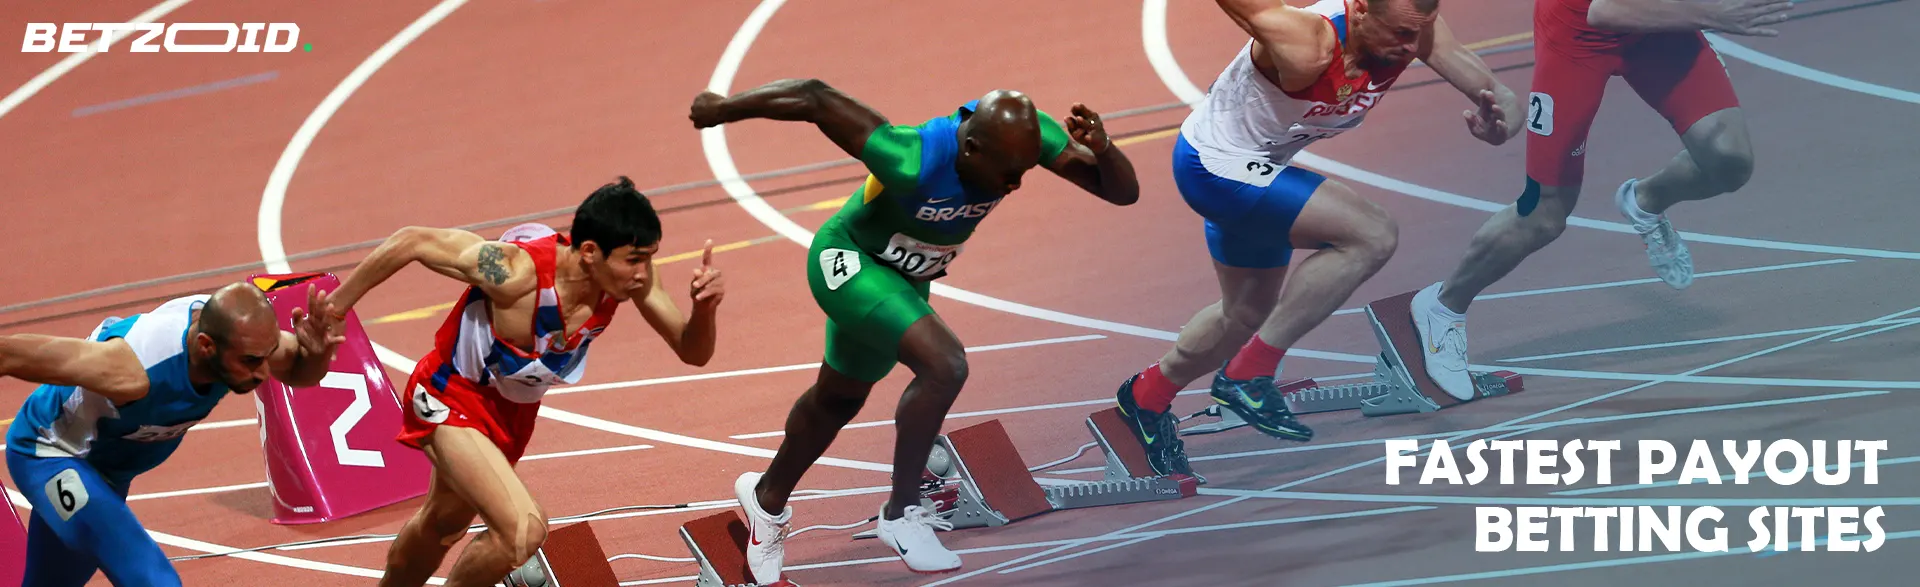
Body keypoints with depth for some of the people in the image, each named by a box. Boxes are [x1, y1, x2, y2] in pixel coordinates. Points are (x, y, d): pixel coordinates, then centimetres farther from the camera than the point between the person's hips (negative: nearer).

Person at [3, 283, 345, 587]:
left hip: (108, 467, 8)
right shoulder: (130, 370, -43)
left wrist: (316, 352, -31)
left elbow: (299, 372, -8)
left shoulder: (238, 330, -25)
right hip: (49, 453, -7)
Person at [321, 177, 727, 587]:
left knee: (445, 524, 28)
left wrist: (705, 308, -37)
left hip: (516, 409, 7)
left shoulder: (629, 272, -22)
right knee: (524, 530, -26)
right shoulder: (517, 271, -38)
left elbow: (692, 352, -14)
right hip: (451, 398, -7)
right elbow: (411, 242, -29)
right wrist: (330, 313, -20)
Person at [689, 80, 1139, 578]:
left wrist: (1101, 150, -45)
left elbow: (1124, 192, -22)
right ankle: (901, 514, -12)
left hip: (904, 278, 7)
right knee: (944, 365, -29)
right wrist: (723, 108, -19)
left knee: (838, 400, 26)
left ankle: (767, 498, 52)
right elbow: (815, 98, -33)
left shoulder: (1023, 133, -25)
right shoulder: (914, 161, -41)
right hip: (848, 262, -7)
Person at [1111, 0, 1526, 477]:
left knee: (1248, 315, 26)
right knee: (1373, 236, -22)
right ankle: (1249, 373, -12)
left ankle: (1146, 397, 49)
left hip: (1256, 168, 9)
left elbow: (1496, 97, -19)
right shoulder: (1307, 48, -36)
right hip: (1214, 166, -9)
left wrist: (1500, 122, -40)